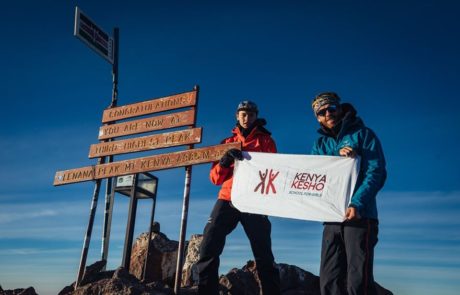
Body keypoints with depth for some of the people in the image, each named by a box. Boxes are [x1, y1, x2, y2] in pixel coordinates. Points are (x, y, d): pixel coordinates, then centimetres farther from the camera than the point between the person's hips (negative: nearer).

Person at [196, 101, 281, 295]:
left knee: (263, 254, -5)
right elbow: (215, 178, 13)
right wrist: (225, 161, -7)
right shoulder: (228, 142, 21)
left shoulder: (265, 140, 15)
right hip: (227, 200, 2)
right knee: (208, 248, -12)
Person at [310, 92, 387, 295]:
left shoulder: (363, 134, 4)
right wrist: (337, 156, -11)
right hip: (331, 219, 5)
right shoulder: (321, 144, 18)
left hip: (360, 217, -5)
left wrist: (357, 204, -20)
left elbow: (376, 173, -7)